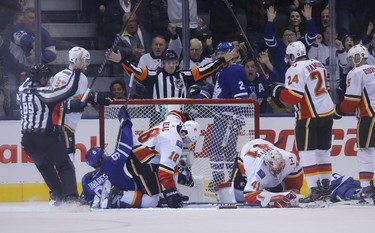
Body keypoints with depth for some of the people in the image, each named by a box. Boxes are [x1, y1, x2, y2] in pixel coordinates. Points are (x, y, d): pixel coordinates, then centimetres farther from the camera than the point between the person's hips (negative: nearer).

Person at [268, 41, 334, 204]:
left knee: (307, 153, -5)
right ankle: (325, 188, 19)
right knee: (323, 152, 15)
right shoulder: (318, 65, 12)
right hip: (327, 113, 8)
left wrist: (278, 91, -3)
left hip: (309, 117, -8)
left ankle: (315, 190, -11)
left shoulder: (295, 70, -14)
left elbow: (293, 97, -20)